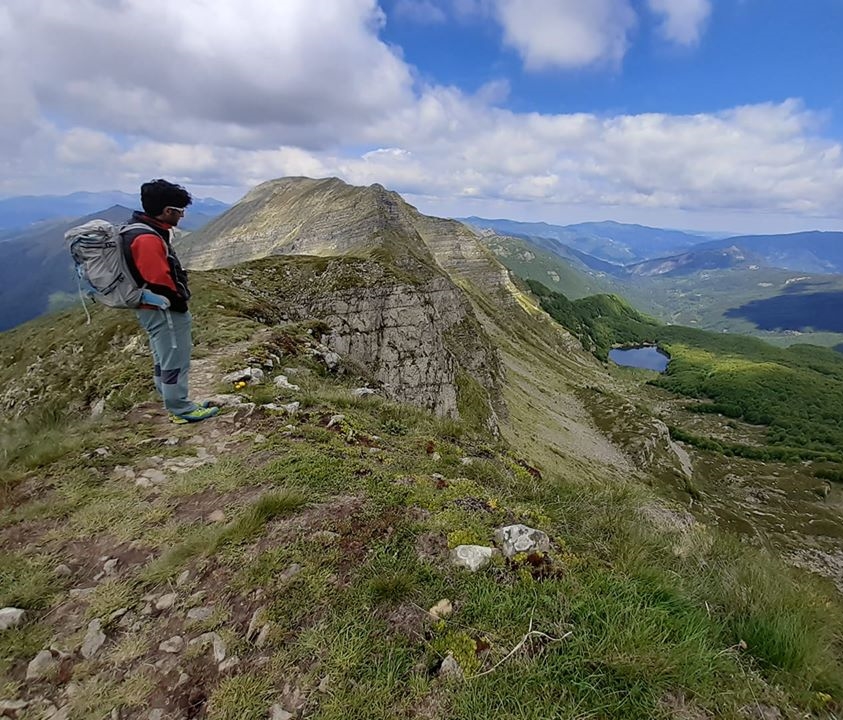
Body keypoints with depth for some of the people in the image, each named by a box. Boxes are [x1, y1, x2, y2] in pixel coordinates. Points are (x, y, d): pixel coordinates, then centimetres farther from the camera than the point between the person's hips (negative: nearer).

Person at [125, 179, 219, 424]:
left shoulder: (148, 232, 10)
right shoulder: (147, 239, -23)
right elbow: (160, 282, -25)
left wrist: (178, 301, 14)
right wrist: (179, 303, -11)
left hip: (157, 309, 11)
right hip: (164, 311, -11)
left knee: (165, 361, 19)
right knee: (176, 361, 1)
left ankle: (176, 404, 33)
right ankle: (182, 410, 14)